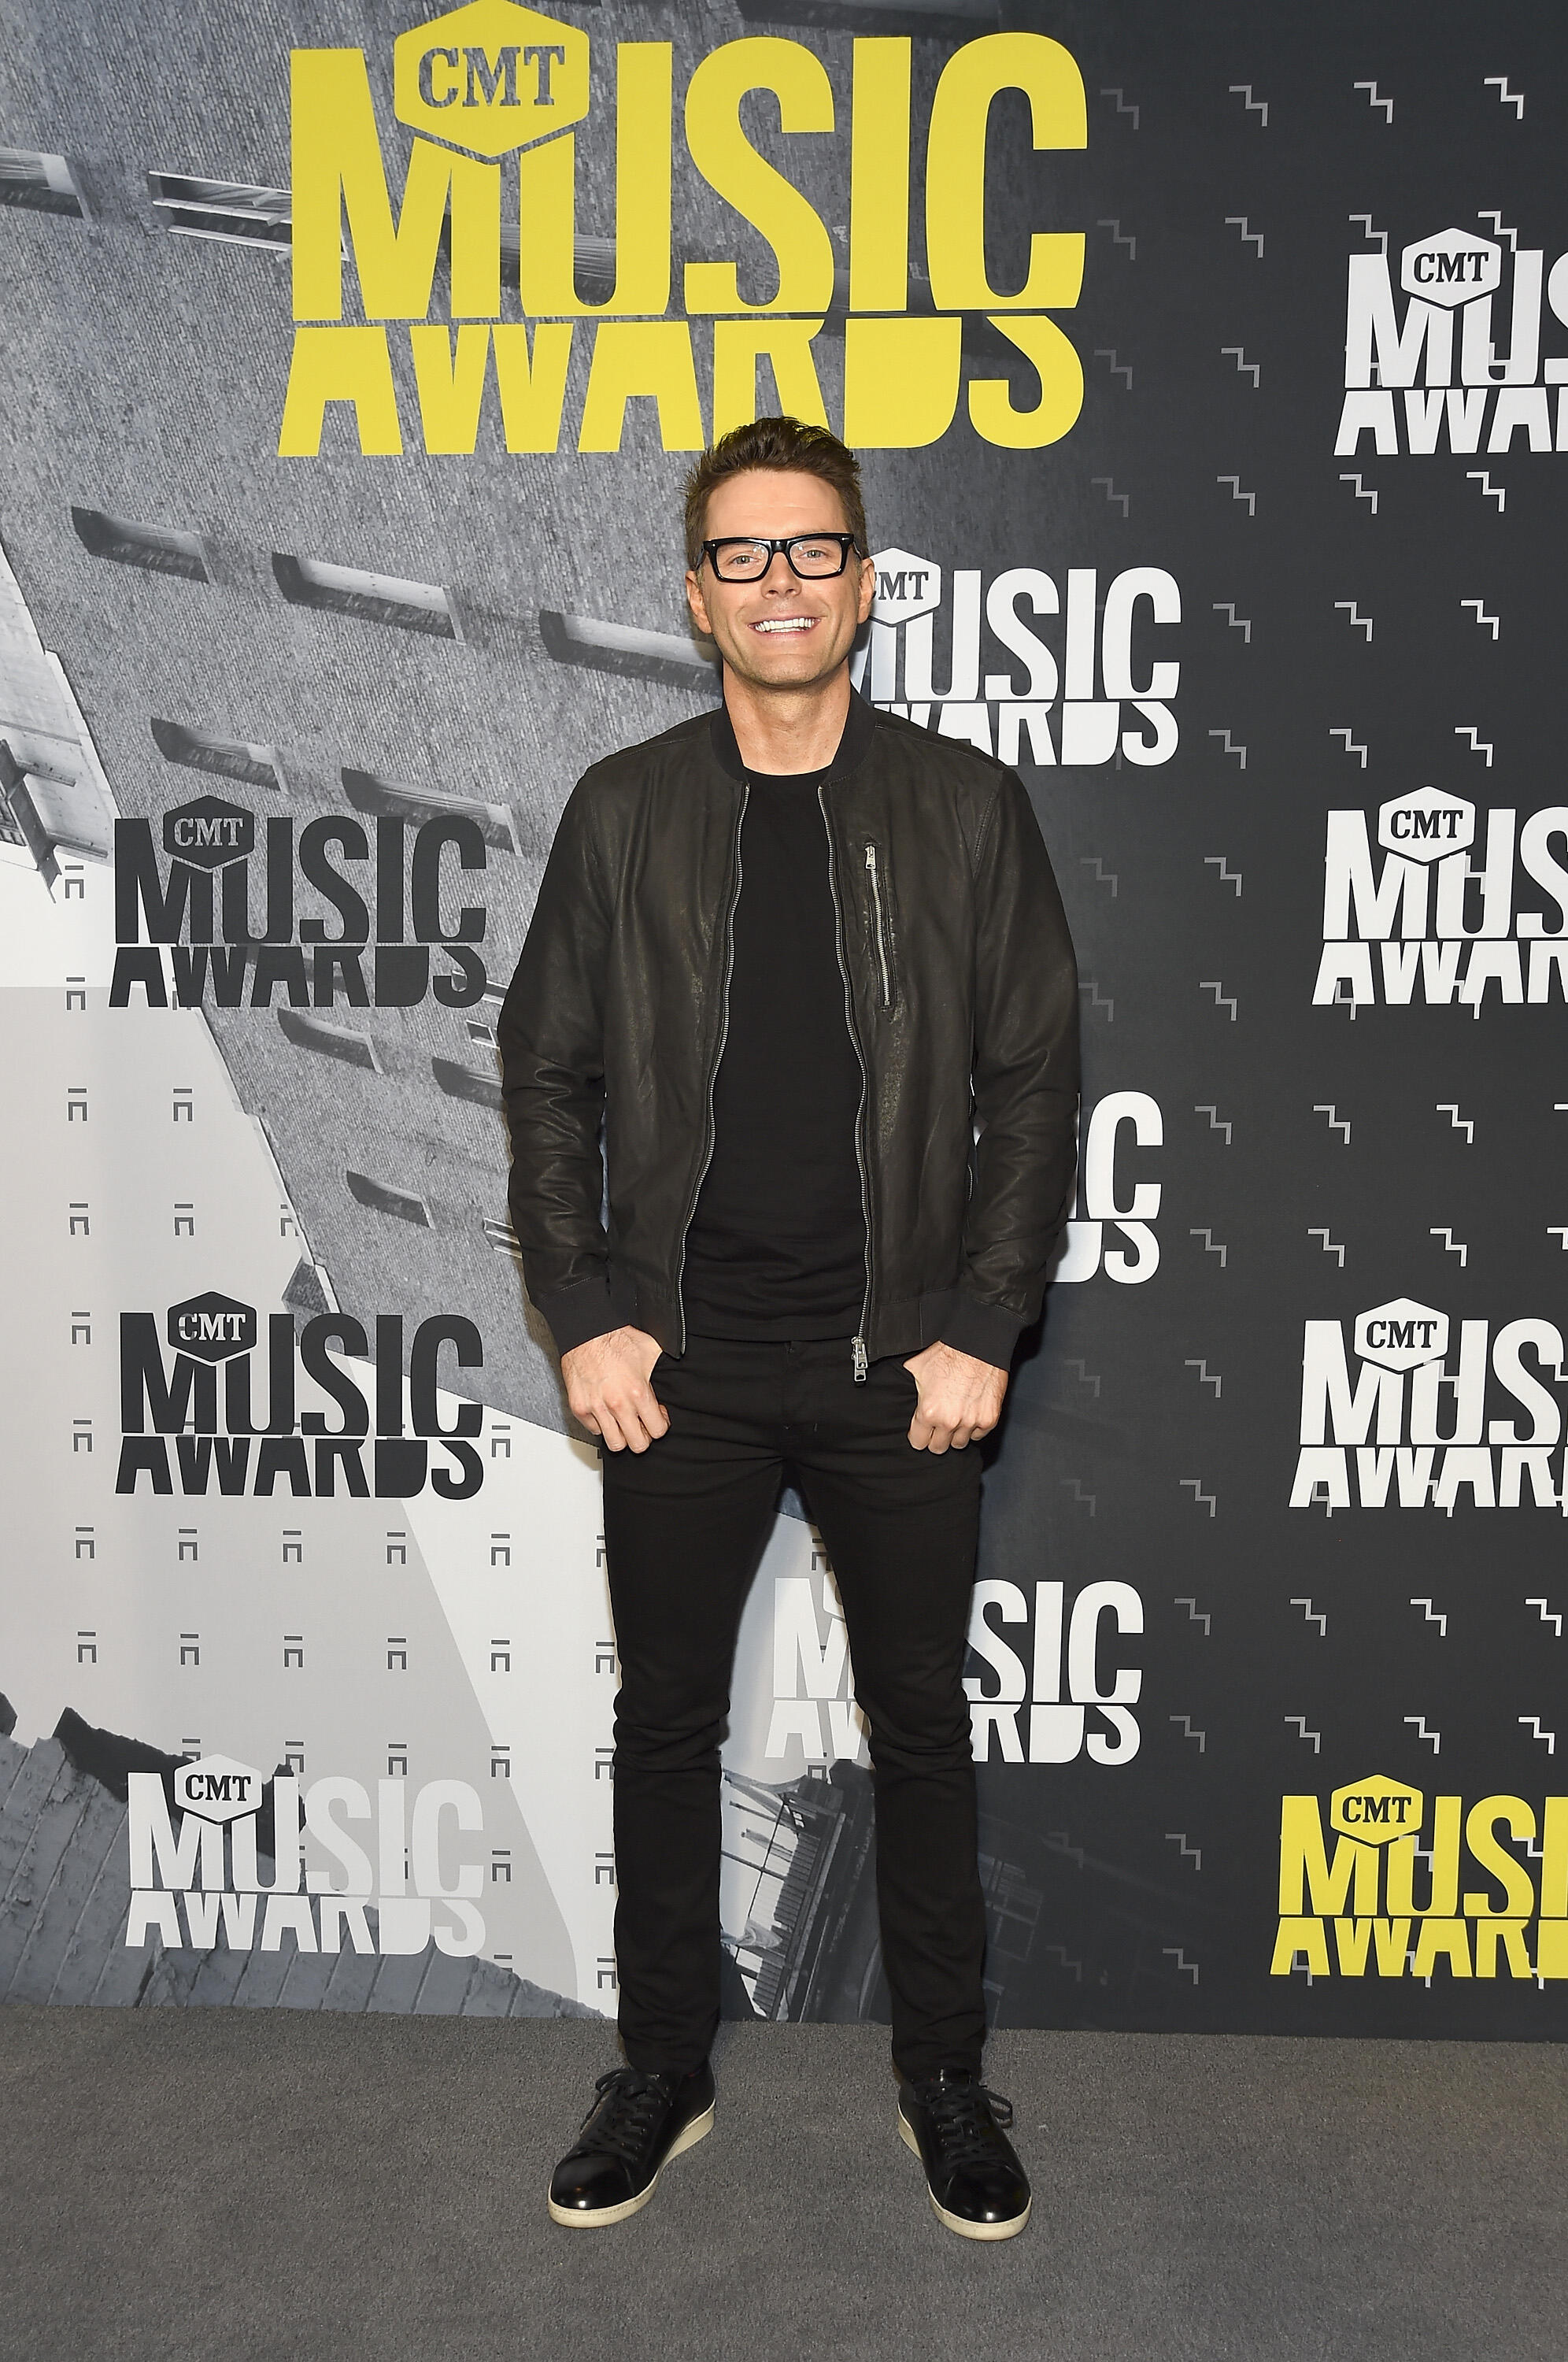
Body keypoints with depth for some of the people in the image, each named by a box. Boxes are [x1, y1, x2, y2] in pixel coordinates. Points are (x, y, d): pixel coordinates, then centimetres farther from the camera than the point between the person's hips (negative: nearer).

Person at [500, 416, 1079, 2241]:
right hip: (681, 1362, 1)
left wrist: (983, 1332, -6)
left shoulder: (962, 805, 1)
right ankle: (663, 2071, 33)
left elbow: (1033, 1078, 0)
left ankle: (943, 2077, 32)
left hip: (899, 1363, 0)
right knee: (664, 1724, 12)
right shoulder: (624, 810, 3)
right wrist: (583, 1319, -3)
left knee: (921, 1728, 12)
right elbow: (549, 1076, 5)